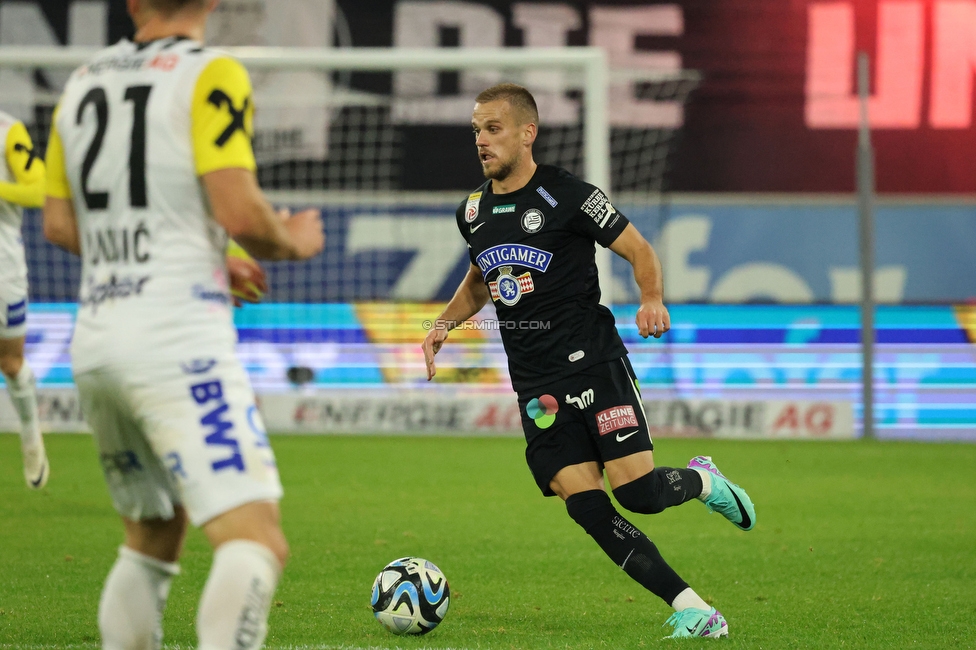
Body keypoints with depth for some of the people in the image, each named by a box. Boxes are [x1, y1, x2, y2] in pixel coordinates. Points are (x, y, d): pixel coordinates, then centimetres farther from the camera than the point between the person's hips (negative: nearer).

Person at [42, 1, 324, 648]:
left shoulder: (84, 81, 14)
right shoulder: (212, 75, -6)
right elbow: (238, 211, -16)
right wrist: (291, 242, 6)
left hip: (95, 337, 8)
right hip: (179, 337, -7)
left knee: (151, 539, 23)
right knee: (257, 541, -15)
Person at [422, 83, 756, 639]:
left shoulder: (569, 196, -7)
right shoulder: (473, 213, 11)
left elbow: (639, 250, -2)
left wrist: (653, 300, -20)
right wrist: (445, 324, 12)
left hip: (594, 362, -5)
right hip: (536, 386, 5)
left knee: (636, 491, -16)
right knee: (586, 505, -9)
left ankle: (701, 481, 20)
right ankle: (689, 607, -4)